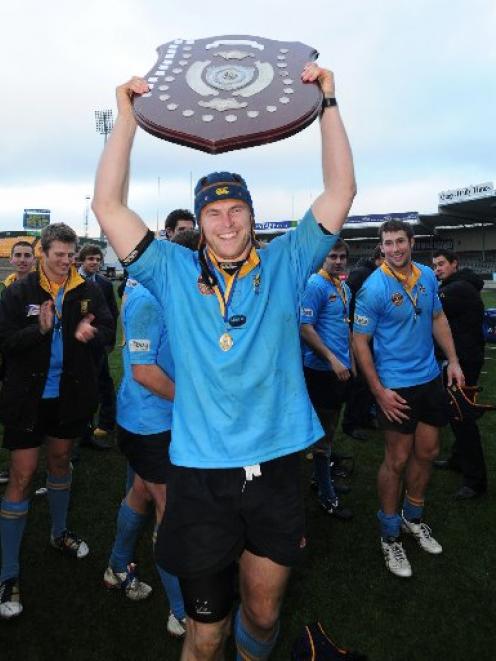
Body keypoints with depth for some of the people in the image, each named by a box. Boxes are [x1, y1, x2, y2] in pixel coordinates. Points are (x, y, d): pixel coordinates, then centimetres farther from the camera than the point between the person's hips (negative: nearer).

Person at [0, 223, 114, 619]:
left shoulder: (87, 291, -3)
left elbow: (108, 331, -5)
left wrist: (89, 333, -27)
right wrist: (40, 328, -28)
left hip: (70, 395, 3)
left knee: (61, 460, 22)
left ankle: (59, 532, 45)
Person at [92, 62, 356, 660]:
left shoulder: (285, 264, 3)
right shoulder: (174, 272, 1)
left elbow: (340, 191, 0)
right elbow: (108, 206, -4)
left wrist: (327, 103, -3)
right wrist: (128, 116, -6)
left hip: (275, 469, 1)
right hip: (201, 476, -1)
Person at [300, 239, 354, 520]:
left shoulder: (344, 287, 13)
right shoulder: (315, 285, -13)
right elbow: (305, 328, -18)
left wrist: (350, 360, 17)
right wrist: (332, 359, -20)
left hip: (341, 369, 8)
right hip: (322, 369, -8)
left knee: (331, 427, 20)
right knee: (324, 433, 1)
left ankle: (325, 474, 36)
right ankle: (328, 497, 12)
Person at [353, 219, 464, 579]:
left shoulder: (427, 275, 2)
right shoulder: (375, 288, -17)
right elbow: (360, 341, -14)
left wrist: (453, 360, 8)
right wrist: (379, 391, -18)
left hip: (431, 379, 7)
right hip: (396, 387, -6)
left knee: (427, 452, 16)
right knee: (398, 460, 3)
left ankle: (413, 517, 39)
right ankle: (390, 535, 23)